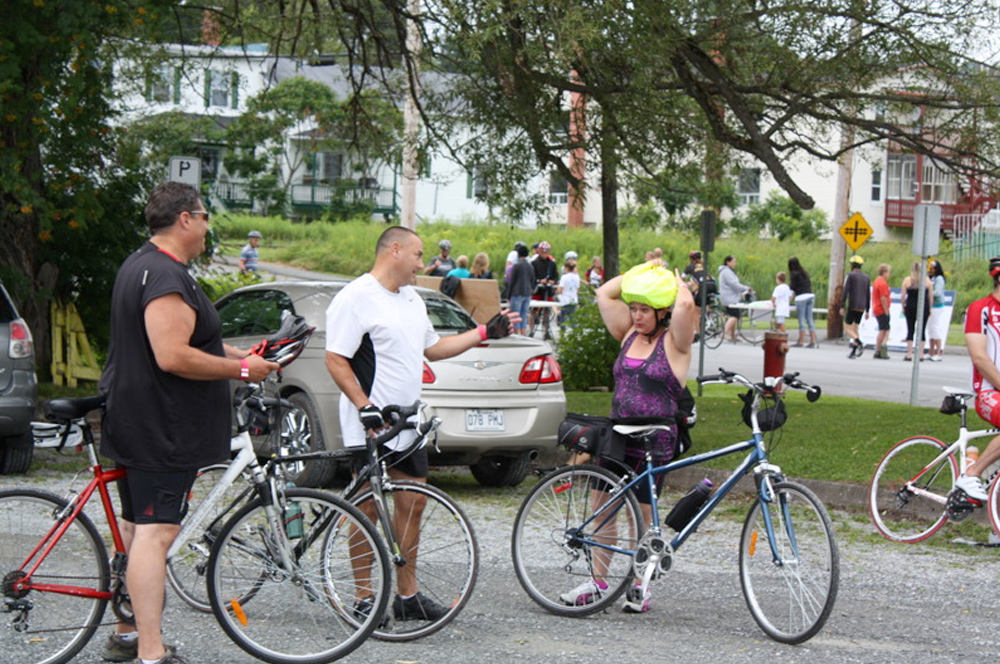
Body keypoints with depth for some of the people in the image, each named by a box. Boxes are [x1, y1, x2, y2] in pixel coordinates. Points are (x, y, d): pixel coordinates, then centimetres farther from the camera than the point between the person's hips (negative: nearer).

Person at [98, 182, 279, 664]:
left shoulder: (141, 265, 16)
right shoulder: (167, 277, -19)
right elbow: (173, 357, -27)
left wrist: (235, 354, 17)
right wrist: (241, 369, -17)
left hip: (133, 422, 11)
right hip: (159, 430, -11)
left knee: (137, 528, 19)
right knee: (155, 533, -14)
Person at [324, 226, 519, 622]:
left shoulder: (412, 299, 17)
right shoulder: (356, 298, -11)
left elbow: (433, 349, 27)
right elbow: (335, 360, -15)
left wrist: (485, 333, 23)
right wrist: (366, 407, -22)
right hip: (371, 427, -8)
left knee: (412, 505, 10)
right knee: (367, 510, -2)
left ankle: (407, 595, 19)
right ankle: (363, 599, 6)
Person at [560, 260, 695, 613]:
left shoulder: (674, 342, -6)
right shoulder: (629, 335, 10)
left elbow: (685, 305, -24)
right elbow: (604, 294, 10)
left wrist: (678, 282, -4)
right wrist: (642, 270, 8)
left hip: (654, 444, -5)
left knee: (641, 518, 2)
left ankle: (640, 588, 16)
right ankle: (597, 582, 14)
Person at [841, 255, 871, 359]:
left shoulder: (850, 276, -4)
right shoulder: (866, 277, 13)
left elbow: (845, 292, -12)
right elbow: (868, 295, 14)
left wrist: (842, 307, -11)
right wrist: (867, 311, 17)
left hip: (852, 307, -6)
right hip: (862, 308, 6)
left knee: (847, 329, -2)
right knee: (855, 328, 14)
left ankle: (860, 344, -24)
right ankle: (853, 351, 11)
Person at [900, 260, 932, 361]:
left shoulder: (907, 280, -1)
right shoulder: (927, 280, 1)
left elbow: (902, 295, -2)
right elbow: (930, 296, 3)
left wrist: (903, 307, 7)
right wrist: (929, 309, 11)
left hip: (911, 307, -1)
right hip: (924, 308, 1)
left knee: (910, 330, 3)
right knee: (922, 330, 4)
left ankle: (909, 354, 0)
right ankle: (921, 354, 3)